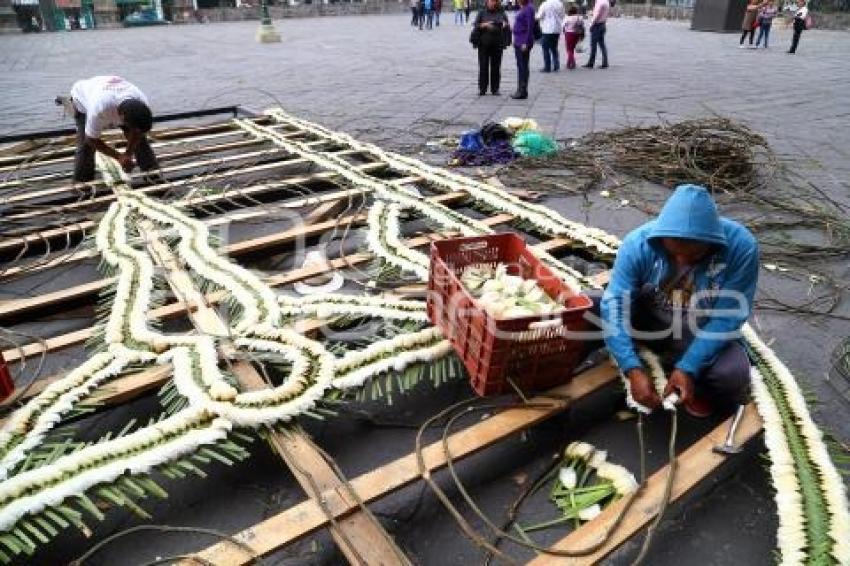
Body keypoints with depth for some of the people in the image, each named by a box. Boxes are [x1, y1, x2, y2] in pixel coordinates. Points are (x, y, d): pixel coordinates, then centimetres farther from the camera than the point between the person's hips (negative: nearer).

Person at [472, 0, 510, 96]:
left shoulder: (501, 13, 10)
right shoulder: (482, 13, 7)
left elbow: (508, 28, 10)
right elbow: (475, 26, 1)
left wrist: (506, 25, -12)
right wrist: (484, 25, -17)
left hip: (497, 45, 1)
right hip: (484, 44, -1)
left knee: (496, 66, 3)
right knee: (483, 66, -1)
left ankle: (495, 89, 11)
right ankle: (482, 89, 5)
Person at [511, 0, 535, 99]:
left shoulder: (529, 8, -13)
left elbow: (530, 27, -18)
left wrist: (526, 43, -21)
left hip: (523, 42, -10)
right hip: (518, 42, 10)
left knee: (523, 66, -6)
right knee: (520, 66, 13)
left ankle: (523, 92, -2)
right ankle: (520, 90, 19)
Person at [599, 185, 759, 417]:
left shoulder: (741, 247, -25)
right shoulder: (638, 243, -25)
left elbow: (728, 317, -22)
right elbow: (615, 305, -29)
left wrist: (688, 369, -31)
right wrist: (634, 370, -38)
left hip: (703, 333, 0)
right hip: (648, 324, 1)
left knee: (733, 376, -31)